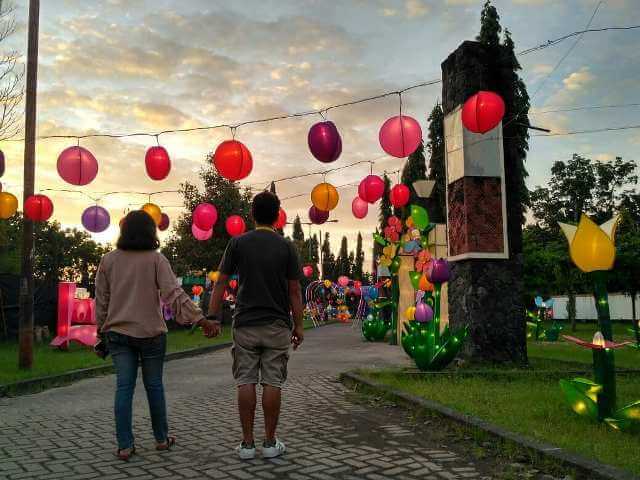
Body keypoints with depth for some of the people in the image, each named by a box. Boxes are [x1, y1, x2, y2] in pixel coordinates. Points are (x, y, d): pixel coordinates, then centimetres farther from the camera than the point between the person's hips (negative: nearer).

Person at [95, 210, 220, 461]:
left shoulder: (108, 260, 2)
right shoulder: (156, 259, -7)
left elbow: (101, 300, 6)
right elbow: (174, 294, -15)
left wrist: (102, 330, 17)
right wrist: (201, 319, -16)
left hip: (118, 332, 2)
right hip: (150, 333, -2)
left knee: (124, 387, 4)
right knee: (154, 385, 11)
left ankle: (125, 445, 3)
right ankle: (161, 438, 23)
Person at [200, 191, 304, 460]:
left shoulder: (238, 243, -2)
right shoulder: (286, 247, -3)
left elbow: (220, 284, -2)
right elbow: (294, 290, -3)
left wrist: (212, 317, 4)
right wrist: (299, 325, 5)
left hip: (245, 324, 0)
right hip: (277, 325, 0)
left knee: (246, 382, 6)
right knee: (272, 382, 5)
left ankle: (247, 443, 10)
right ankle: (270, 443, 12)